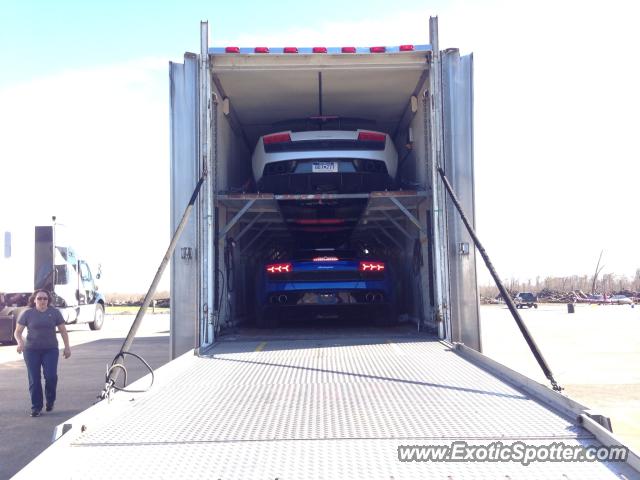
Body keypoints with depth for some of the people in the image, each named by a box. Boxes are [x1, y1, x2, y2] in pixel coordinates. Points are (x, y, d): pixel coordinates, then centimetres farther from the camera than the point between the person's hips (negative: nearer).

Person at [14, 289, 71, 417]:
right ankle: (36, 407, 10)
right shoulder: (28, 314, 2)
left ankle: (50, 401, 13)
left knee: (51, 376, -12)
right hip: (31, 350, 0)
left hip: (50, 350, 0)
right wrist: (20, 342, -17)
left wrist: (67, 347, 3)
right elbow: (17, 332, 3)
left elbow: (63, 330, 9)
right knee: (34, 380, -1)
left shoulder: (55, 312, 4)